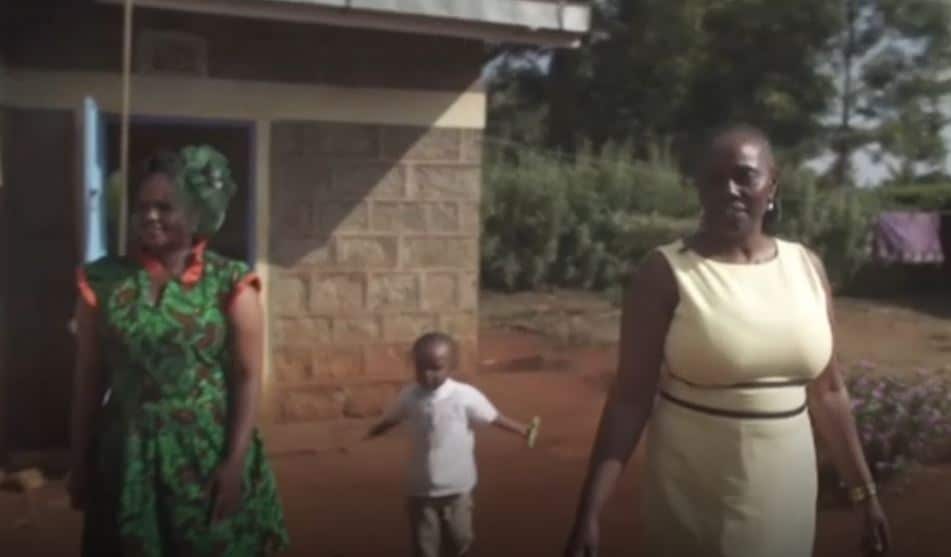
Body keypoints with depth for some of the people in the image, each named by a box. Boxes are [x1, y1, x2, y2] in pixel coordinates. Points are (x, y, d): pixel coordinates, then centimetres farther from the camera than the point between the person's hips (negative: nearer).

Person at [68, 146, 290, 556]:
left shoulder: (230, 282, -5)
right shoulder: (103, 280, 0)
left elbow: (247, 376, -5)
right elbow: (89, 379, 4)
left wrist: (235, 461, -11)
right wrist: (80, 462, 6)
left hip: (209, 452, -1)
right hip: (127, 455, 2)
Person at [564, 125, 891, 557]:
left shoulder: (806, 267, 0)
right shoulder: (666, 272, -12)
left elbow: (826, 390, 9)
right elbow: (630, 397, -13)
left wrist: (864, 491, 12)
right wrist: (589, 511, -17)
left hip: (785, 489, 4)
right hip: (692, 491, -4)